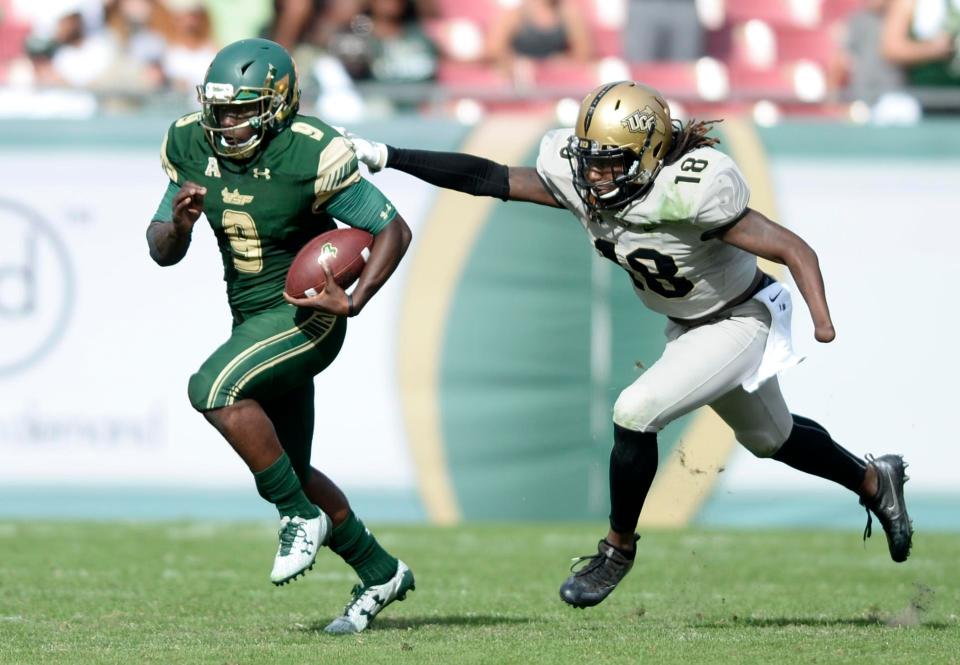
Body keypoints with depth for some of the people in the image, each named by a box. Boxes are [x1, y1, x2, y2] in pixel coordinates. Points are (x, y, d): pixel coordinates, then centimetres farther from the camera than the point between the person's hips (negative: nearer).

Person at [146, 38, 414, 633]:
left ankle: (302, 518, -14)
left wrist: (354, 303, -28)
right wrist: (178, 222, -20)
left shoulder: (311, 156, -21)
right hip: (254, 320, 8)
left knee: (213, 388, -29)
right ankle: (380, 574, 29)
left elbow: (394, 230, -14)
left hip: (308, 314, -8)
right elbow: (162, 251, 3)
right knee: (289, 475, 12)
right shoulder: (193, 148, -3)